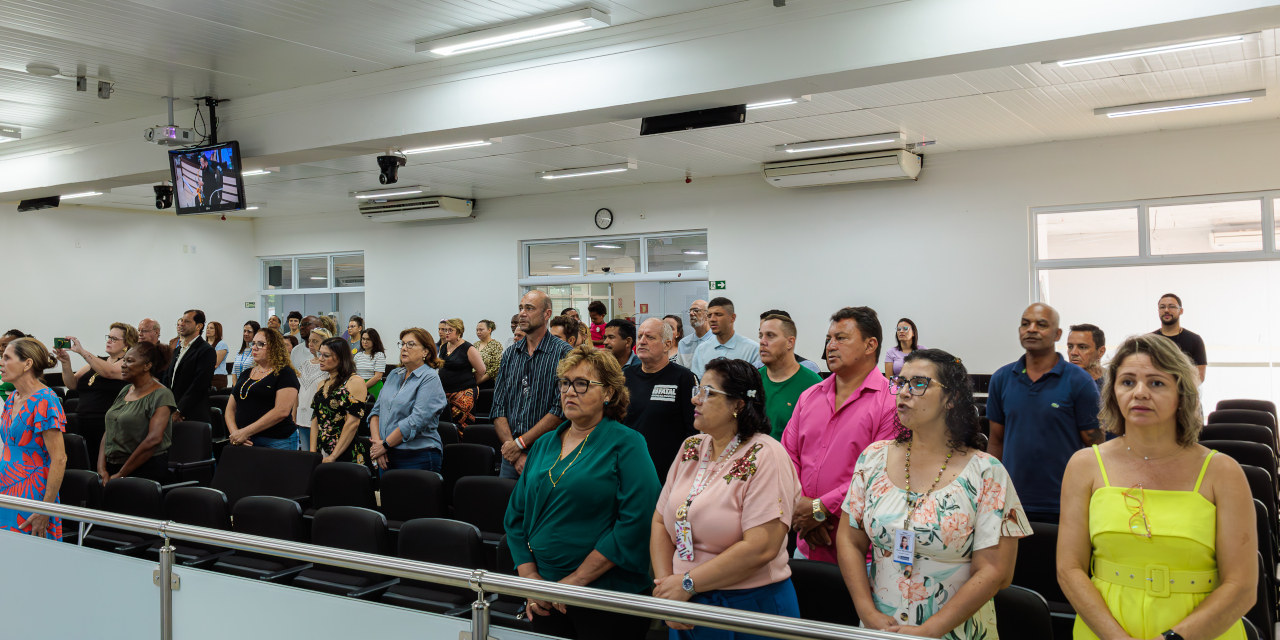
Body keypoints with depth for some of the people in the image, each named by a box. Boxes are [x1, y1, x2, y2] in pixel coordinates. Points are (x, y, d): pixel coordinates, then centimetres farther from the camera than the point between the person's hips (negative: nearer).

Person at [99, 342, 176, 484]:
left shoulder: (162, 395, -7)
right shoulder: (125, 391, 16)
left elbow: (154, 439, -16)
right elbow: (109, 431, 15)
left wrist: (121, 475, -14)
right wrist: (101, 468, 2)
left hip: (145, 470, -6)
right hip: (112, 467, 6)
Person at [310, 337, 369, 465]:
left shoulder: (355, 382, -7)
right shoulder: (322, 385, 17)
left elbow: (353, 423, -14)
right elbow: (315, 421, 14)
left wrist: (332, 457, -16)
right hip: (321, 454, 6)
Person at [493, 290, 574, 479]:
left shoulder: (563, 352, -7)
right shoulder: (510, 355, 9)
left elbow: (561, 409, -14)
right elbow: (498, 407, 4)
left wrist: (520, 443, -14)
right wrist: (513, 450, -9)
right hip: (510, 456, 4)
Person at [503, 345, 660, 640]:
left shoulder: (626, 444, -8)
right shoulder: (543, 446, 11)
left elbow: (636, 523, -18)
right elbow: (516, 515, 11)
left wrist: (576, 579, -18)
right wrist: (530, 577, -3)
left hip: (609, 601, -5)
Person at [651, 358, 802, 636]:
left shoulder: (764, 456, -15)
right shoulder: (690, 449, 5)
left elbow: (760, 548, -22)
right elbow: (660, 522, 4)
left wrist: (687, 583, -17)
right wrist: (665, 587, -10)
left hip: (751, 608, -5)